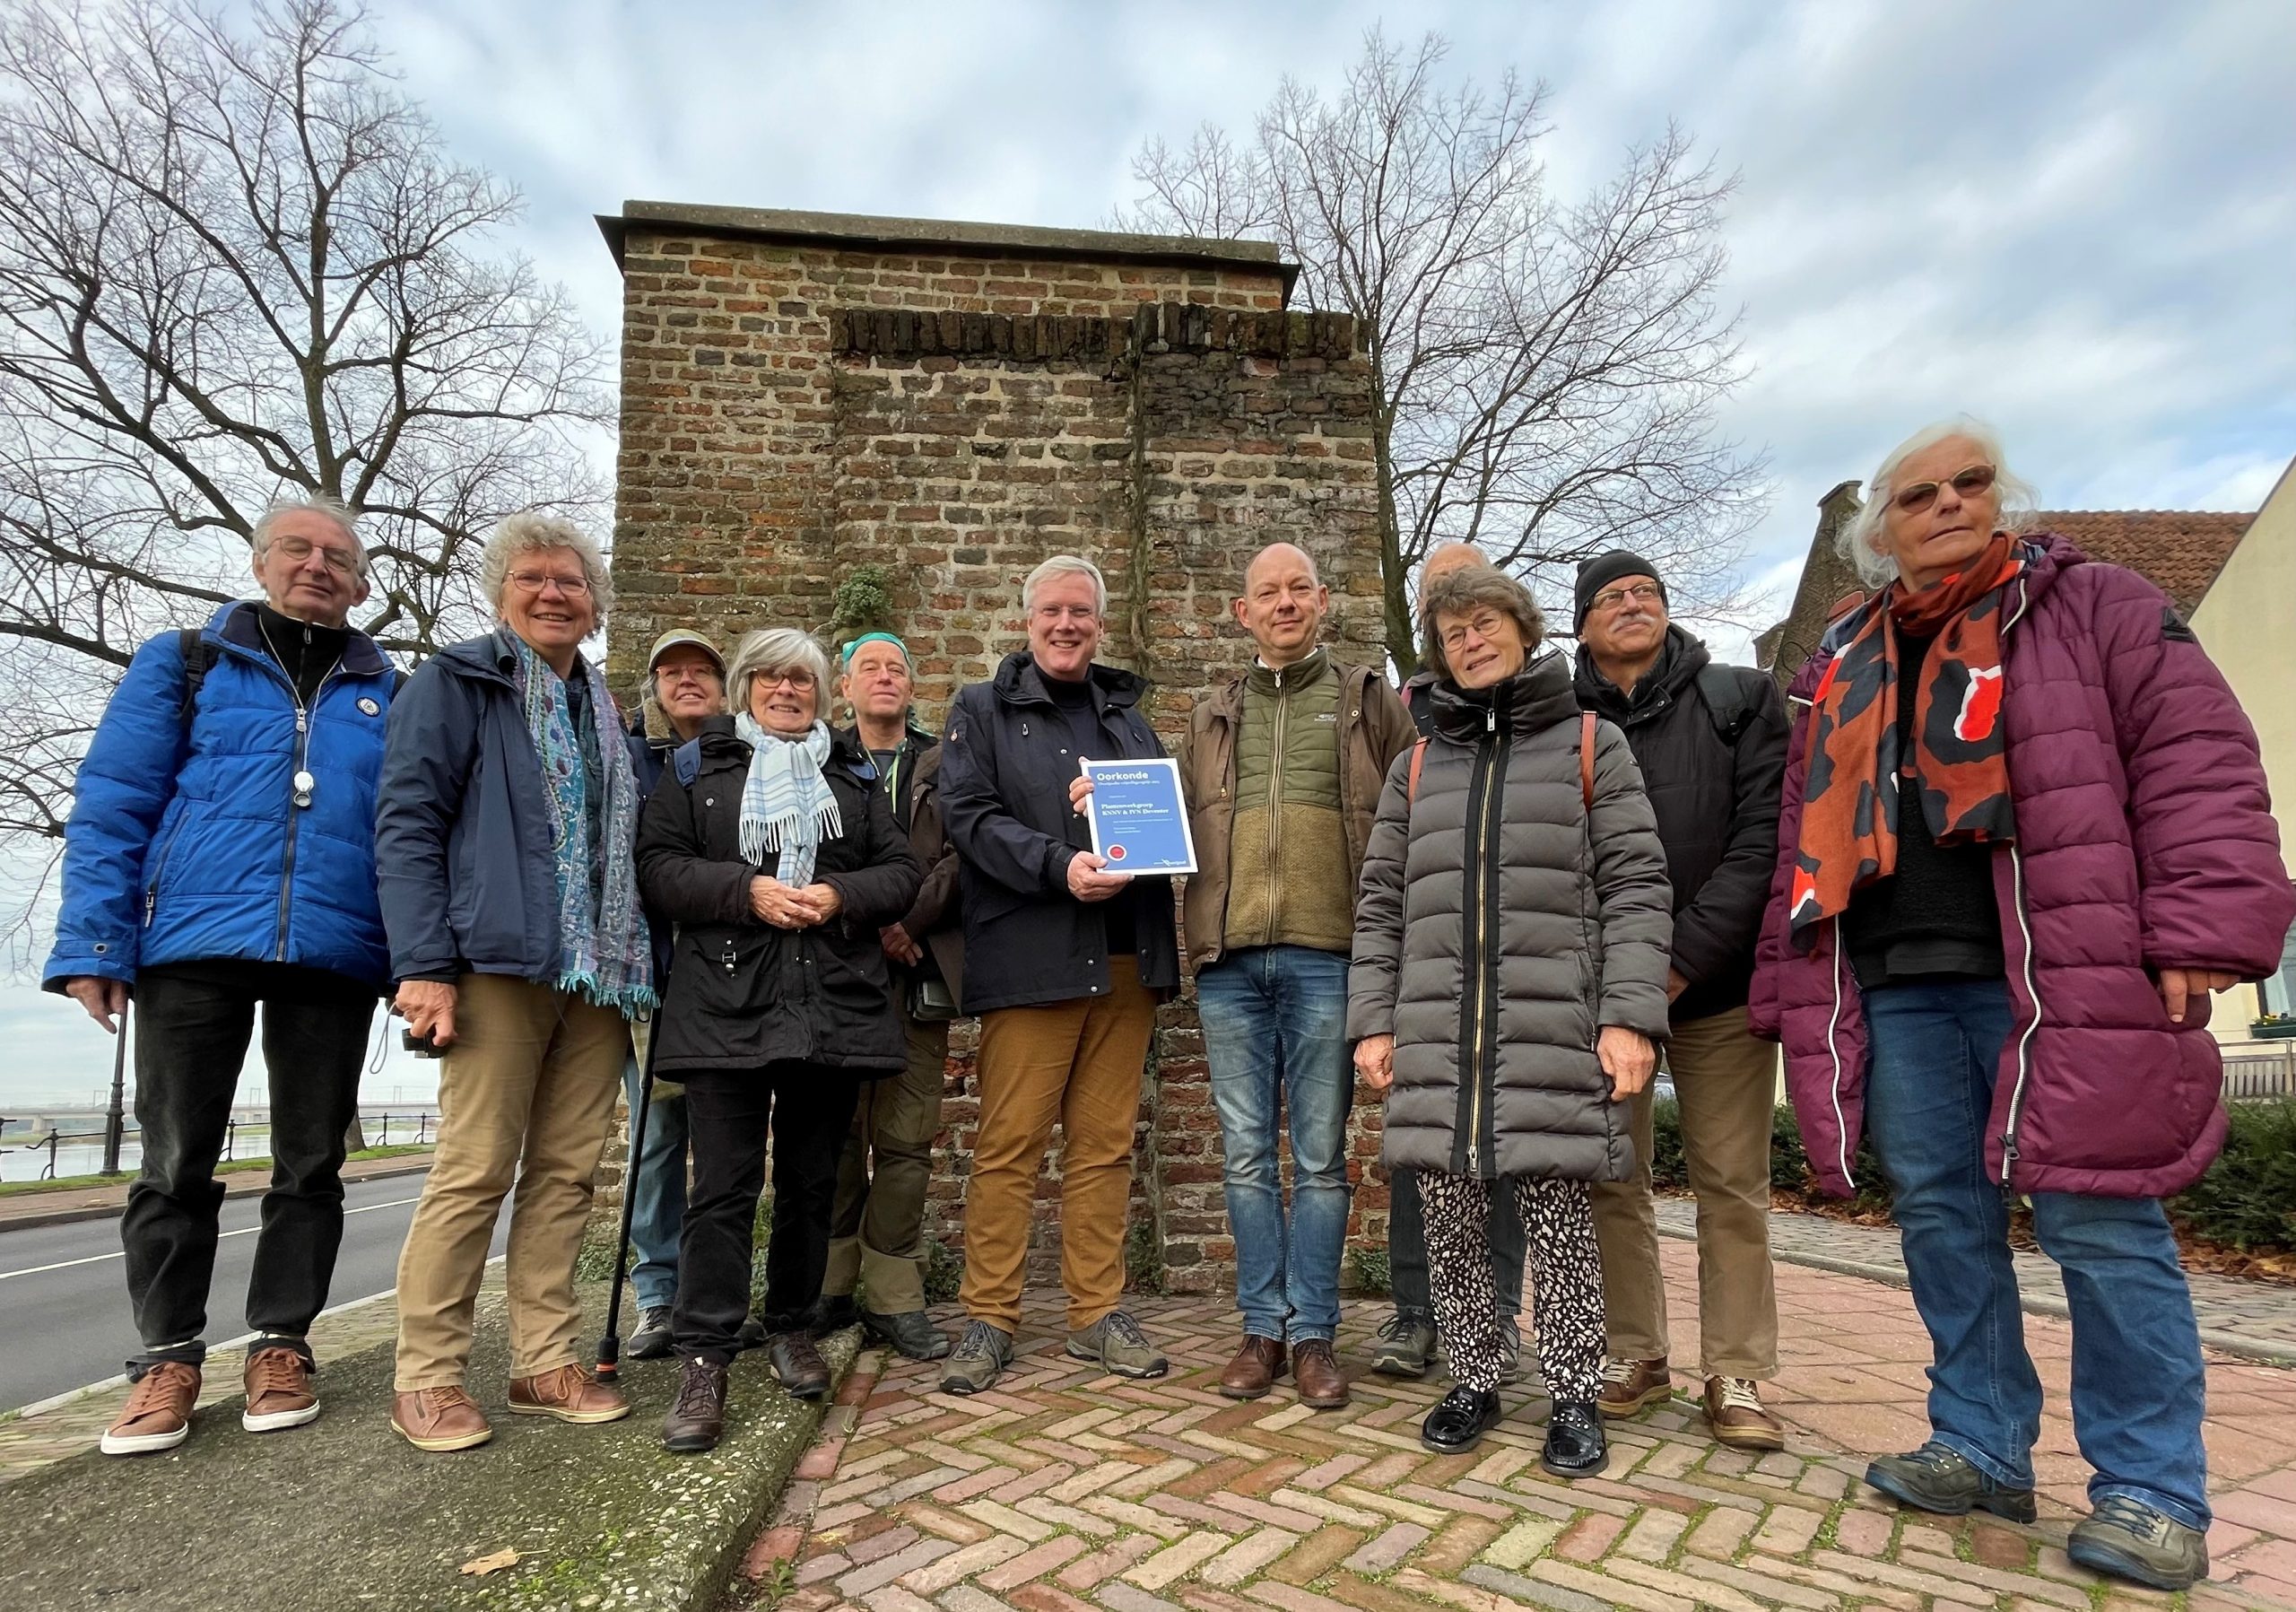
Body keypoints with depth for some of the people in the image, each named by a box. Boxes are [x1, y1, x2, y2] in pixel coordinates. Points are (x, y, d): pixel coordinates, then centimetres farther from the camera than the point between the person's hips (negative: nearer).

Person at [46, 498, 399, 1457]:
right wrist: (94, 944, -6)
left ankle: (281, 1344, 21)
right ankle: (168, 1358, 19)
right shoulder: (183, 664, 10)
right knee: (176, 1162, 5)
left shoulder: (387, 696, 12)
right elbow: (111, 807, 3)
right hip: (195, 944, -1)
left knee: (310, 1164, 8)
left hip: (334, 959, 1)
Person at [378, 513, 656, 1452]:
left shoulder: (606, 711, 20)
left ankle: (544, 1363, 18)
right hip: (500, 963, -5)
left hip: (598, 977, 6)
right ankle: (427, 1378, 10)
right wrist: (424, 964, -15)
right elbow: (406, 824, -6)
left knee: (567, 1172, 8)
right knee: (475, 1171, -3)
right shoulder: (457, 684, 3)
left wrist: (640, 965, 13)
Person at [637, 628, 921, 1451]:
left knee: (812, 1180, 10)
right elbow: (659, 865, 1)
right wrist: (745, 891, -14)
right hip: (726, 1005, -2)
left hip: (835, 1005, 2)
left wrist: (841, 897, -9)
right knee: (724, 1184, -4)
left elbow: (900, 871, 11)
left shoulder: (855, 773, 17)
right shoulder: (698, 766, 12)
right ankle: (704, 1360, 4)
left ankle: (791, 1327, 26)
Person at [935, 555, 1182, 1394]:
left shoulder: (1127, 715, 20)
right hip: (1029, 958, -4)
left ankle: (1097, 1314, 20)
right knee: (1008, 1144, -2)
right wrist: (1059, 865, -21)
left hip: (1125, 959, 4)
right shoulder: (982, 711, 8)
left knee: (1106, 1144, 9)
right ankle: (988, 1320, 11)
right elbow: (971, 816, -6)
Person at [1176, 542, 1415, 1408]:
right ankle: (1263, 1328, 21)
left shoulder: (1367, 701, 10)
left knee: (1321, 1159, 5)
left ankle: (1314, 1333, 18)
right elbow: (1178, 825, 17)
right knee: (1247, 1155, 8)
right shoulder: (1212, 714, 17)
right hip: (1230, 959, 3)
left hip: (1327, 957, -2)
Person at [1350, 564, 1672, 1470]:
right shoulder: (1417, 766, 16)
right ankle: (1473, 1384, 24)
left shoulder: (1591, 745, 8)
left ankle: (1573, 1396, 20)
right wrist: (1372, 1019, 5)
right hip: (1435, 1030, 3)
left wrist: (1630, 1015, -9)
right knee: (1450, 1216, 6)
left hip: (1555, 1029, -3)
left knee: (1558, 1211, 1)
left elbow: (1635, 885, 0)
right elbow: (1381, 903, 14)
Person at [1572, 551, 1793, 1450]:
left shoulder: (1741, 701, 5)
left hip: (1717, 984, -1)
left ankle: (1736, 1376, 15)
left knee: (1732, 1187, 3)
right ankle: (1635, 1356, 21)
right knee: (1612, 1183, 7)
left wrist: (1686, 956, -13)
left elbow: (1761, 837, -5)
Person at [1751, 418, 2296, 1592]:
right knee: (1941, 1218, 10)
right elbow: (1808, 842, 17)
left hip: (2057, 979, -5)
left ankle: (2151, 1489, 15)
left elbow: (2198, 765, -4)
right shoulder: (1843, 669, 18)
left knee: (2099, 1223, -1)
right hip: (1897, 989, 5)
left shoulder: (2093, 607, 6)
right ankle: (1984, 1448, 24)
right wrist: (1791, 990, 14)